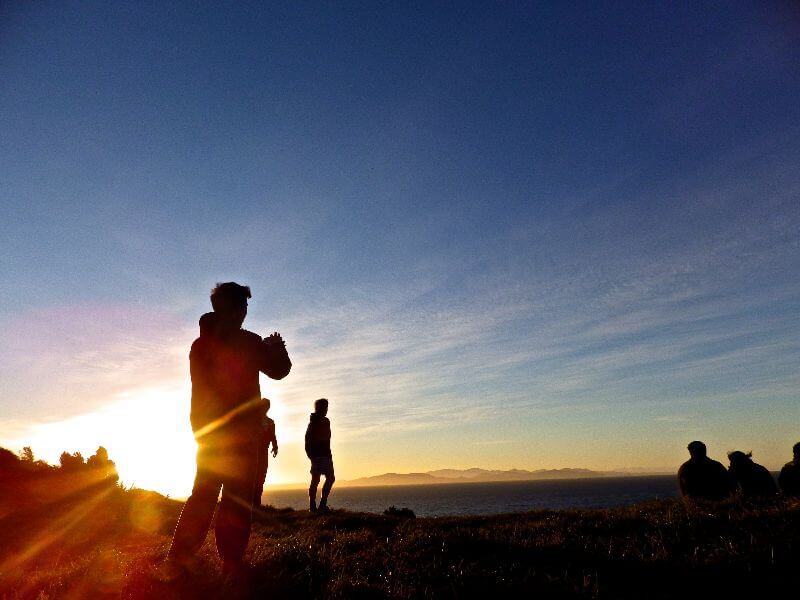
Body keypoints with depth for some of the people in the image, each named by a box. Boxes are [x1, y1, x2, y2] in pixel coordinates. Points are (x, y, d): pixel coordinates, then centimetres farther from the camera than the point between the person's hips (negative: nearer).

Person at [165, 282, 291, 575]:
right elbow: (278, 370, -6)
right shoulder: (244, 341, -11)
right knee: (238, 498, -1)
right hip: (240, 432, -7)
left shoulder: (200, 343, 10)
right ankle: (232, 565, 1)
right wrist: (277, 347, 15)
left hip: (206, 431, 7)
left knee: (203, 494, 15)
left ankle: (177, 562, 14)